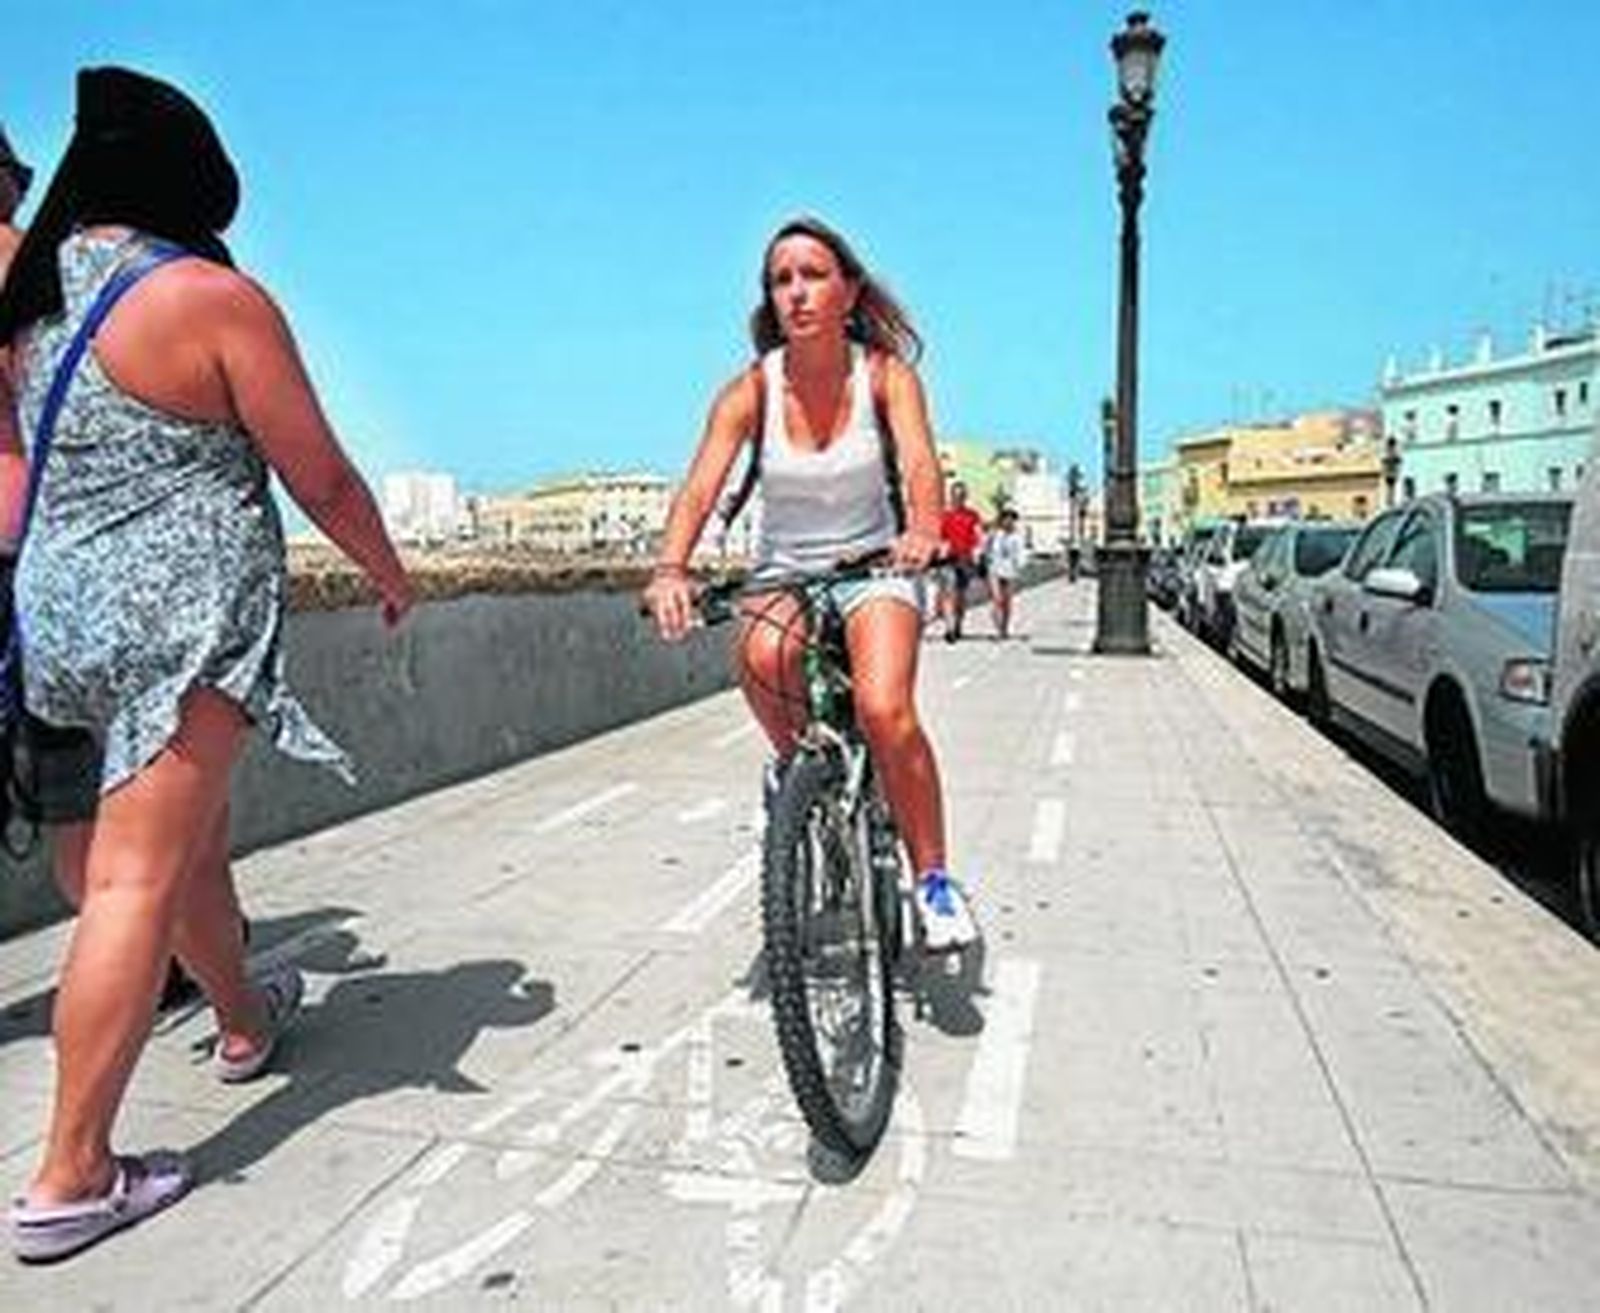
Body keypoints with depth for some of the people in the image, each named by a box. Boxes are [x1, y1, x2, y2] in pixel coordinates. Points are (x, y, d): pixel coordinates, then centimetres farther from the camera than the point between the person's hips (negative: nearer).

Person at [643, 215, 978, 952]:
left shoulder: (885, 372, -9)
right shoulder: (752, 390, -9)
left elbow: (919, 462, -25)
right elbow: (699, 489, -21)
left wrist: (923, 530, -47)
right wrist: (671, 569, -40)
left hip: (873, 568, -1)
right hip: (783, 573, 1)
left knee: (885, 711, -27)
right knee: (763, 656, -34)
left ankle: (933, 878, -6)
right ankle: (794, 759, 0)